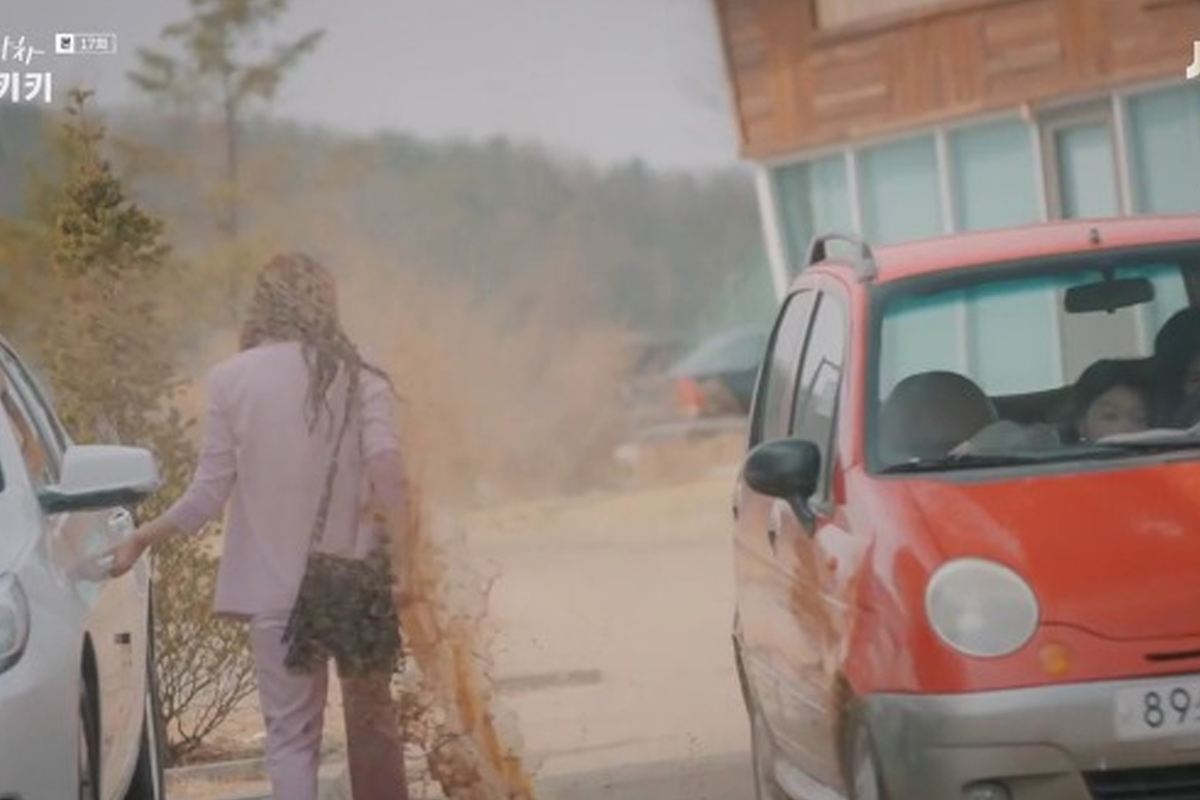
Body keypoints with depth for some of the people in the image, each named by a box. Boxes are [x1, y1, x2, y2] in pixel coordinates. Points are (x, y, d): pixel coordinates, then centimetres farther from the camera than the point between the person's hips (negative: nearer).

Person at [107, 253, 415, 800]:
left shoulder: (232, 379, -1)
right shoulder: (359, 378, 1)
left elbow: (209, 494, -2)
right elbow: (387, 471, -12)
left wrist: (139, 540, 10)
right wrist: (401, 561, -13)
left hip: (275, 583, -1)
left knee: (291, 735, 2)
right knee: (371, 719, 13)